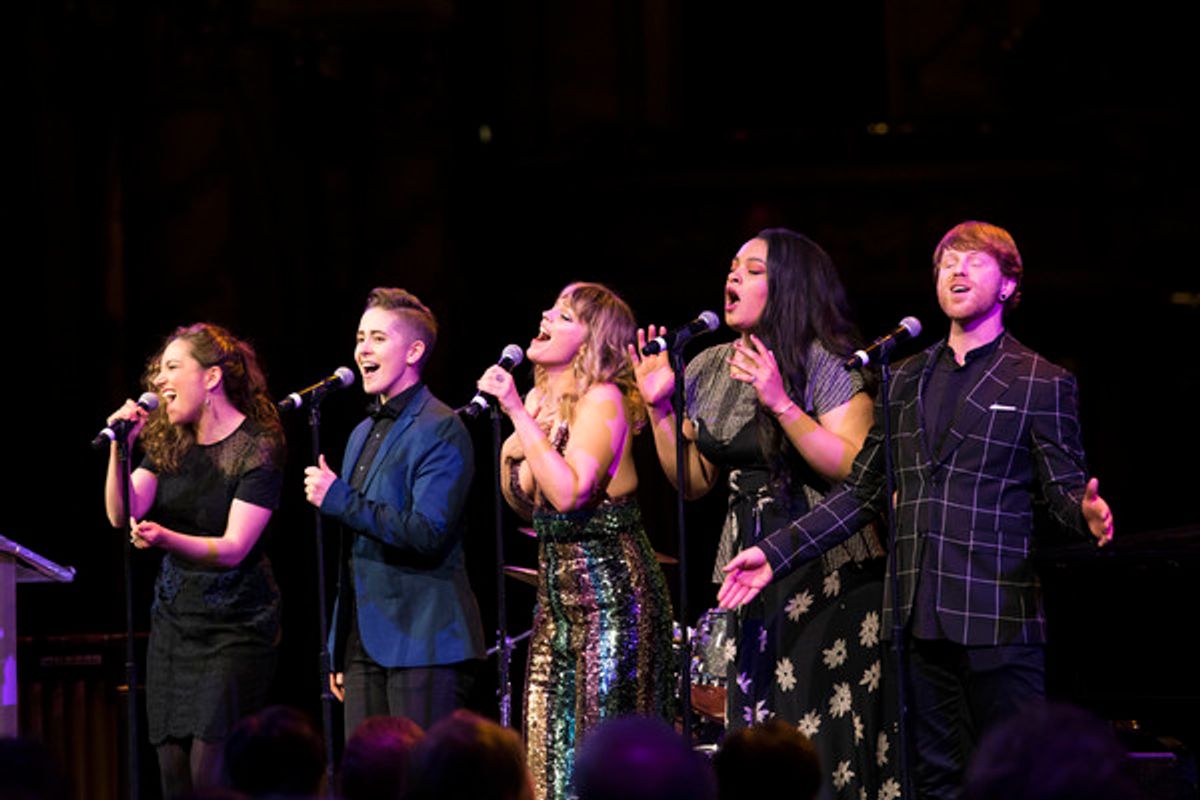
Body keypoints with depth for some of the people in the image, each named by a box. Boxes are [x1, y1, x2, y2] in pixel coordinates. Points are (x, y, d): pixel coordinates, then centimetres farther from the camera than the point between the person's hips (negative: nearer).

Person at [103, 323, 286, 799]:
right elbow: (122, 515, -1)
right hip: (172, 623, 6)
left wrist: (166, 539, -33)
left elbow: (234, 547, -17)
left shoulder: (258, 449, -10)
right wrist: (121, 447, -13)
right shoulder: (167, 443, 9)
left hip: (235, 629, -6)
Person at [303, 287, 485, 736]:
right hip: (364, 642, 8)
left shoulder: (441, 430, -9)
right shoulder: (363, 434, 20)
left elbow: (429, 532, -21)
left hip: (421, 643, -8)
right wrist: (338, 649, 22)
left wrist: (338, 498, -16)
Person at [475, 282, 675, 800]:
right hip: (559, 585, 9)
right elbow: (526, 504, 18)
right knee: (551, 744, 6)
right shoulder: (542, 399, 12)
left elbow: (569, 492, -25)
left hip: (610, 587, -9)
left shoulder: (603, 399, -12)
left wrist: (519, 414, -23)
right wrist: (509, 448, 1)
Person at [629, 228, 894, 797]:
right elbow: (694, 482, 16)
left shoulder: (827, 365, -8)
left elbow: (855, 469, -17)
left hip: (829, 573, -6)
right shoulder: (710, 370, 12)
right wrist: (659, 410, 4)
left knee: (828, 739, -9)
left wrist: (781, 405, -24)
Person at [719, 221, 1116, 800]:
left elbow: (1064, 488, 1)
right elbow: (862, 492, 18)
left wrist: (1087, 512, -25)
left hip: (997, 615, -5)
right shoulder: (907, 379, 18)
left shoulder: (1042, 383, 4)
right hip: (919, 616, 5)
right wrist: (776, 553, 11)